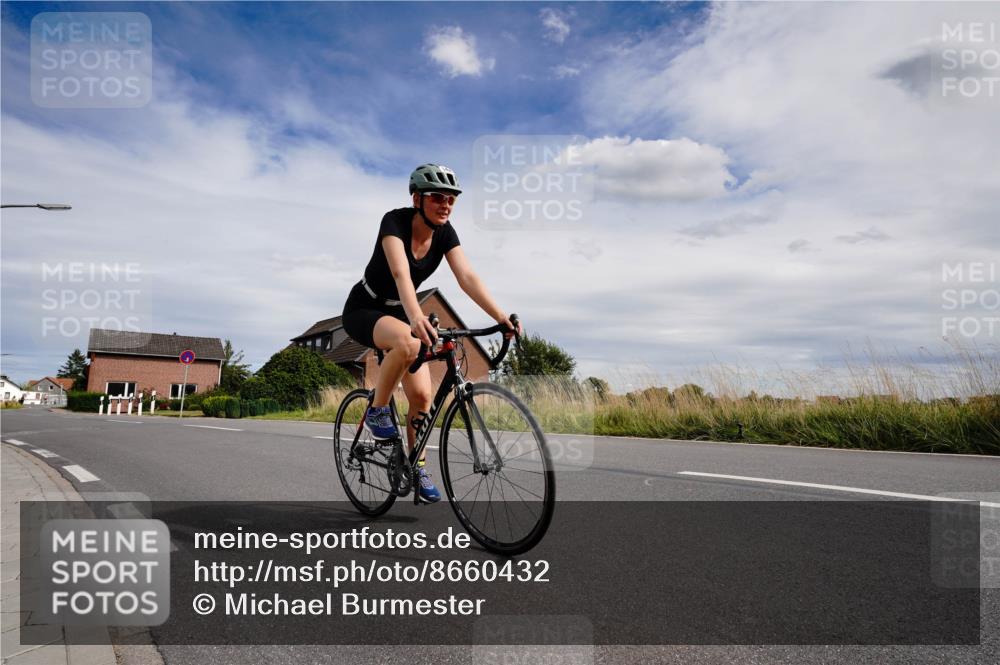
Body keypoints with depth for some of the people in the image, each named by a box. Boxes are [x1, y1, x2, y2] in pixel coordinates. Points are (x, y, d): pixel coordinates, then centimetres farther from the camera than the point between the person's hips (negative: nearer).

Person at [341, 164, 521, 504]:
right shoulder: (395, 221, -25)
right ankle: (376, 411, -15)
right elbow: (400, 273, -42)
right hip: (363, 311, -5)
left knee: (422, 395, -7)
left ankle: (418, 469, 12)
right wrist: (416, 317, -59)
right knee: (407, 343, -39)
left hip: (399, 314, 5)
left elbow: (467, 277, -20)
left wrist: (500, 316, -34)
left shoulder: (445, 232, -9)